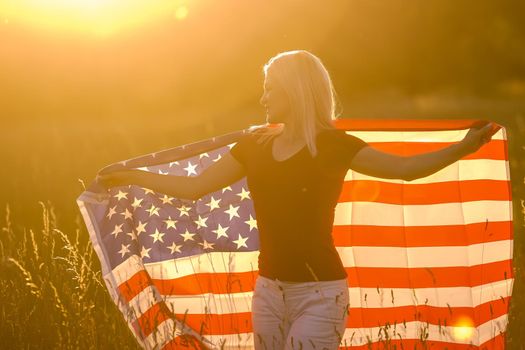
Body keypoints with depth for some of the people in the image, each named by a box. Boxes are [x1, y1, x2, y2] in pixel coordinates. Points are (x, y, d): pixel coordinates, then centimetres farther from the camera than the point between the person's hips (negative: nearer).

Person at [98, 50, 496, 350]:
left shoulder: (332, 144, -9)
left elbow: (403, 167, -21)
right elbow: (194, 187, 9)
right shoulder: (256, 144, 5)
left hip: (318, 292, -6)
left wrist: (462, 147, -35)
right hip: (269, 288, 6)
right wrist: (131, 176, 11)